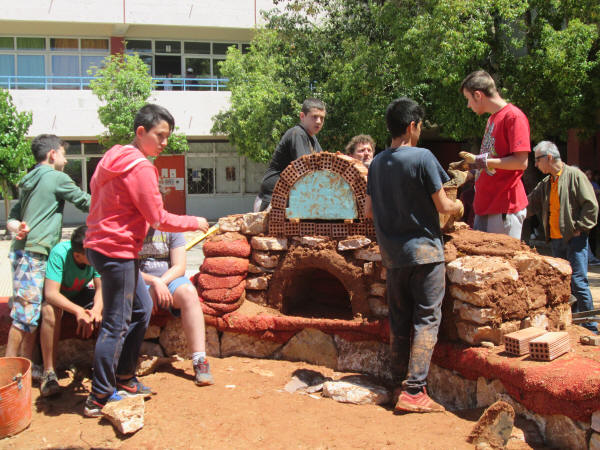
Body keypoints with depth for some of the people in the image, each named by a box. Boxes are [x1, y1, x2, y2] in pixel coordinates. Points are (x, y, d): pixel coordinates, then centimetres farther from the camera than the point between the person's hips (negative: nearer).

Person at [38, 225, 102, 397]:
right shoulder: (59, 253, -34)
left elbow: (101, 288, -23)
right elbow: (51, 293, -38)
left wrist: (97, 308, -45)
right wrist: (78, 311, -52)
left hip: (81, 294, 3)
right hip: (57, 296, -3)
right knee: (50, 310, -37)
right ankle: (49, 373, -29)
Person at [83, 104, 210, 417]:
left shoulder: (114, 158, 13)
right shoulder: (140, 168, -17)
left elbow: (96, 192, 18)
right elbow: (159, 219, -16)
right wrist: (194, 223, -2)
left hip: (102, 245, 10)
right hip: (116, 250, -10)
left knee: (141, 308, 18)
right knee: (116, 323, -3)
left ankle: (124, 379, 27)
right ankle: (99, 398, 6)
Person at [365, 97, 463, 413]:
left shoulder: (377, 163, 6)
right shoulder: (422, 157, -12)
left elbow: (369, 210, 11)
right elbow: (442, 205, -10)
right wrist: (458, 206, 11)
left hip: (393, 253, 6)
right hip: (424, 249, -6)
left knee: (399, 320, 13)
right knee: (426, 319, 0)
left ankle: (399, 383, 20)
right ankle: (414, 390, -4)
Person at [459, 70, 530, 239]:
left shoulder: (513, 116, -11)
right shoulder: (492, 118, 18)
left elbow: (521, 162, -19)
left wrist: (484, 162, -17)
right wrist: (473, 164, 23)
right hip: (485, 206, 9)